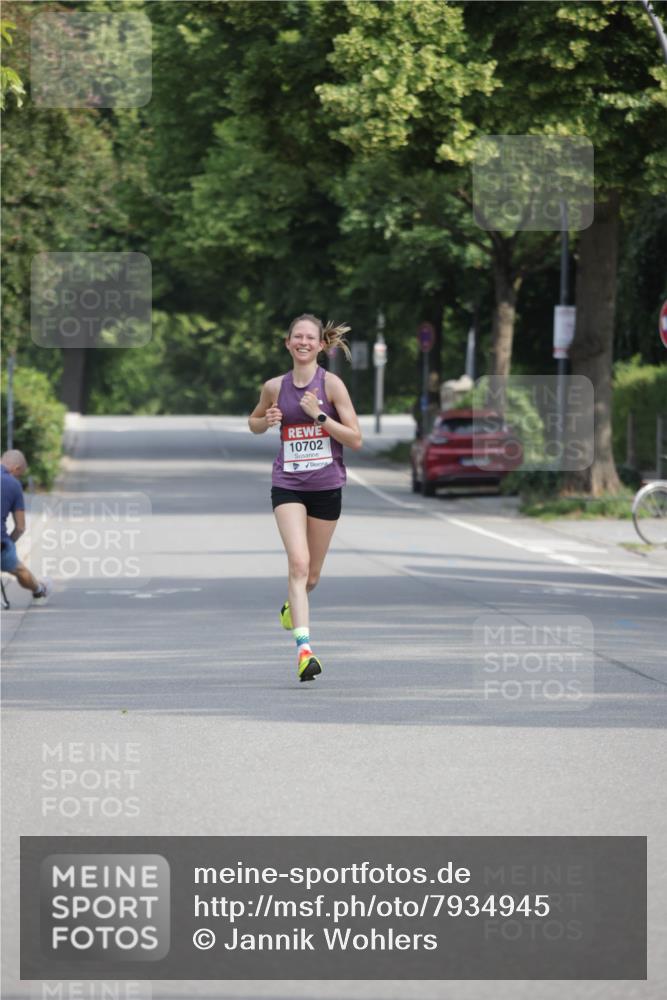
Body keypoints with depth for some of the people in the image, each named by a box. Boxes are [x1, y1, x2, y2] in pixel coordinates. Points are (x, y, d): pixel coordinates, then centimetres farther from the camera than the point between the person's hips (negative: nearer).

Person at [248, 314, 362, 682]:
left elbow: (355, 439, -8)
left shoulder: (331, 383, -6)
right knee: (298, 562, -19)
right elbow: (254, 423, 21)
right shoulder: (274, 387, 2)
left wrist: (319, 415, -18)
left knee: (311, 575, 12)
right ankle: (303, 648, -26)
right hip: (287, 485, 0)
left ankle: (292, 605, 48)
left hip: (327, 486, 0)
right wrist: (266, 421, -2)